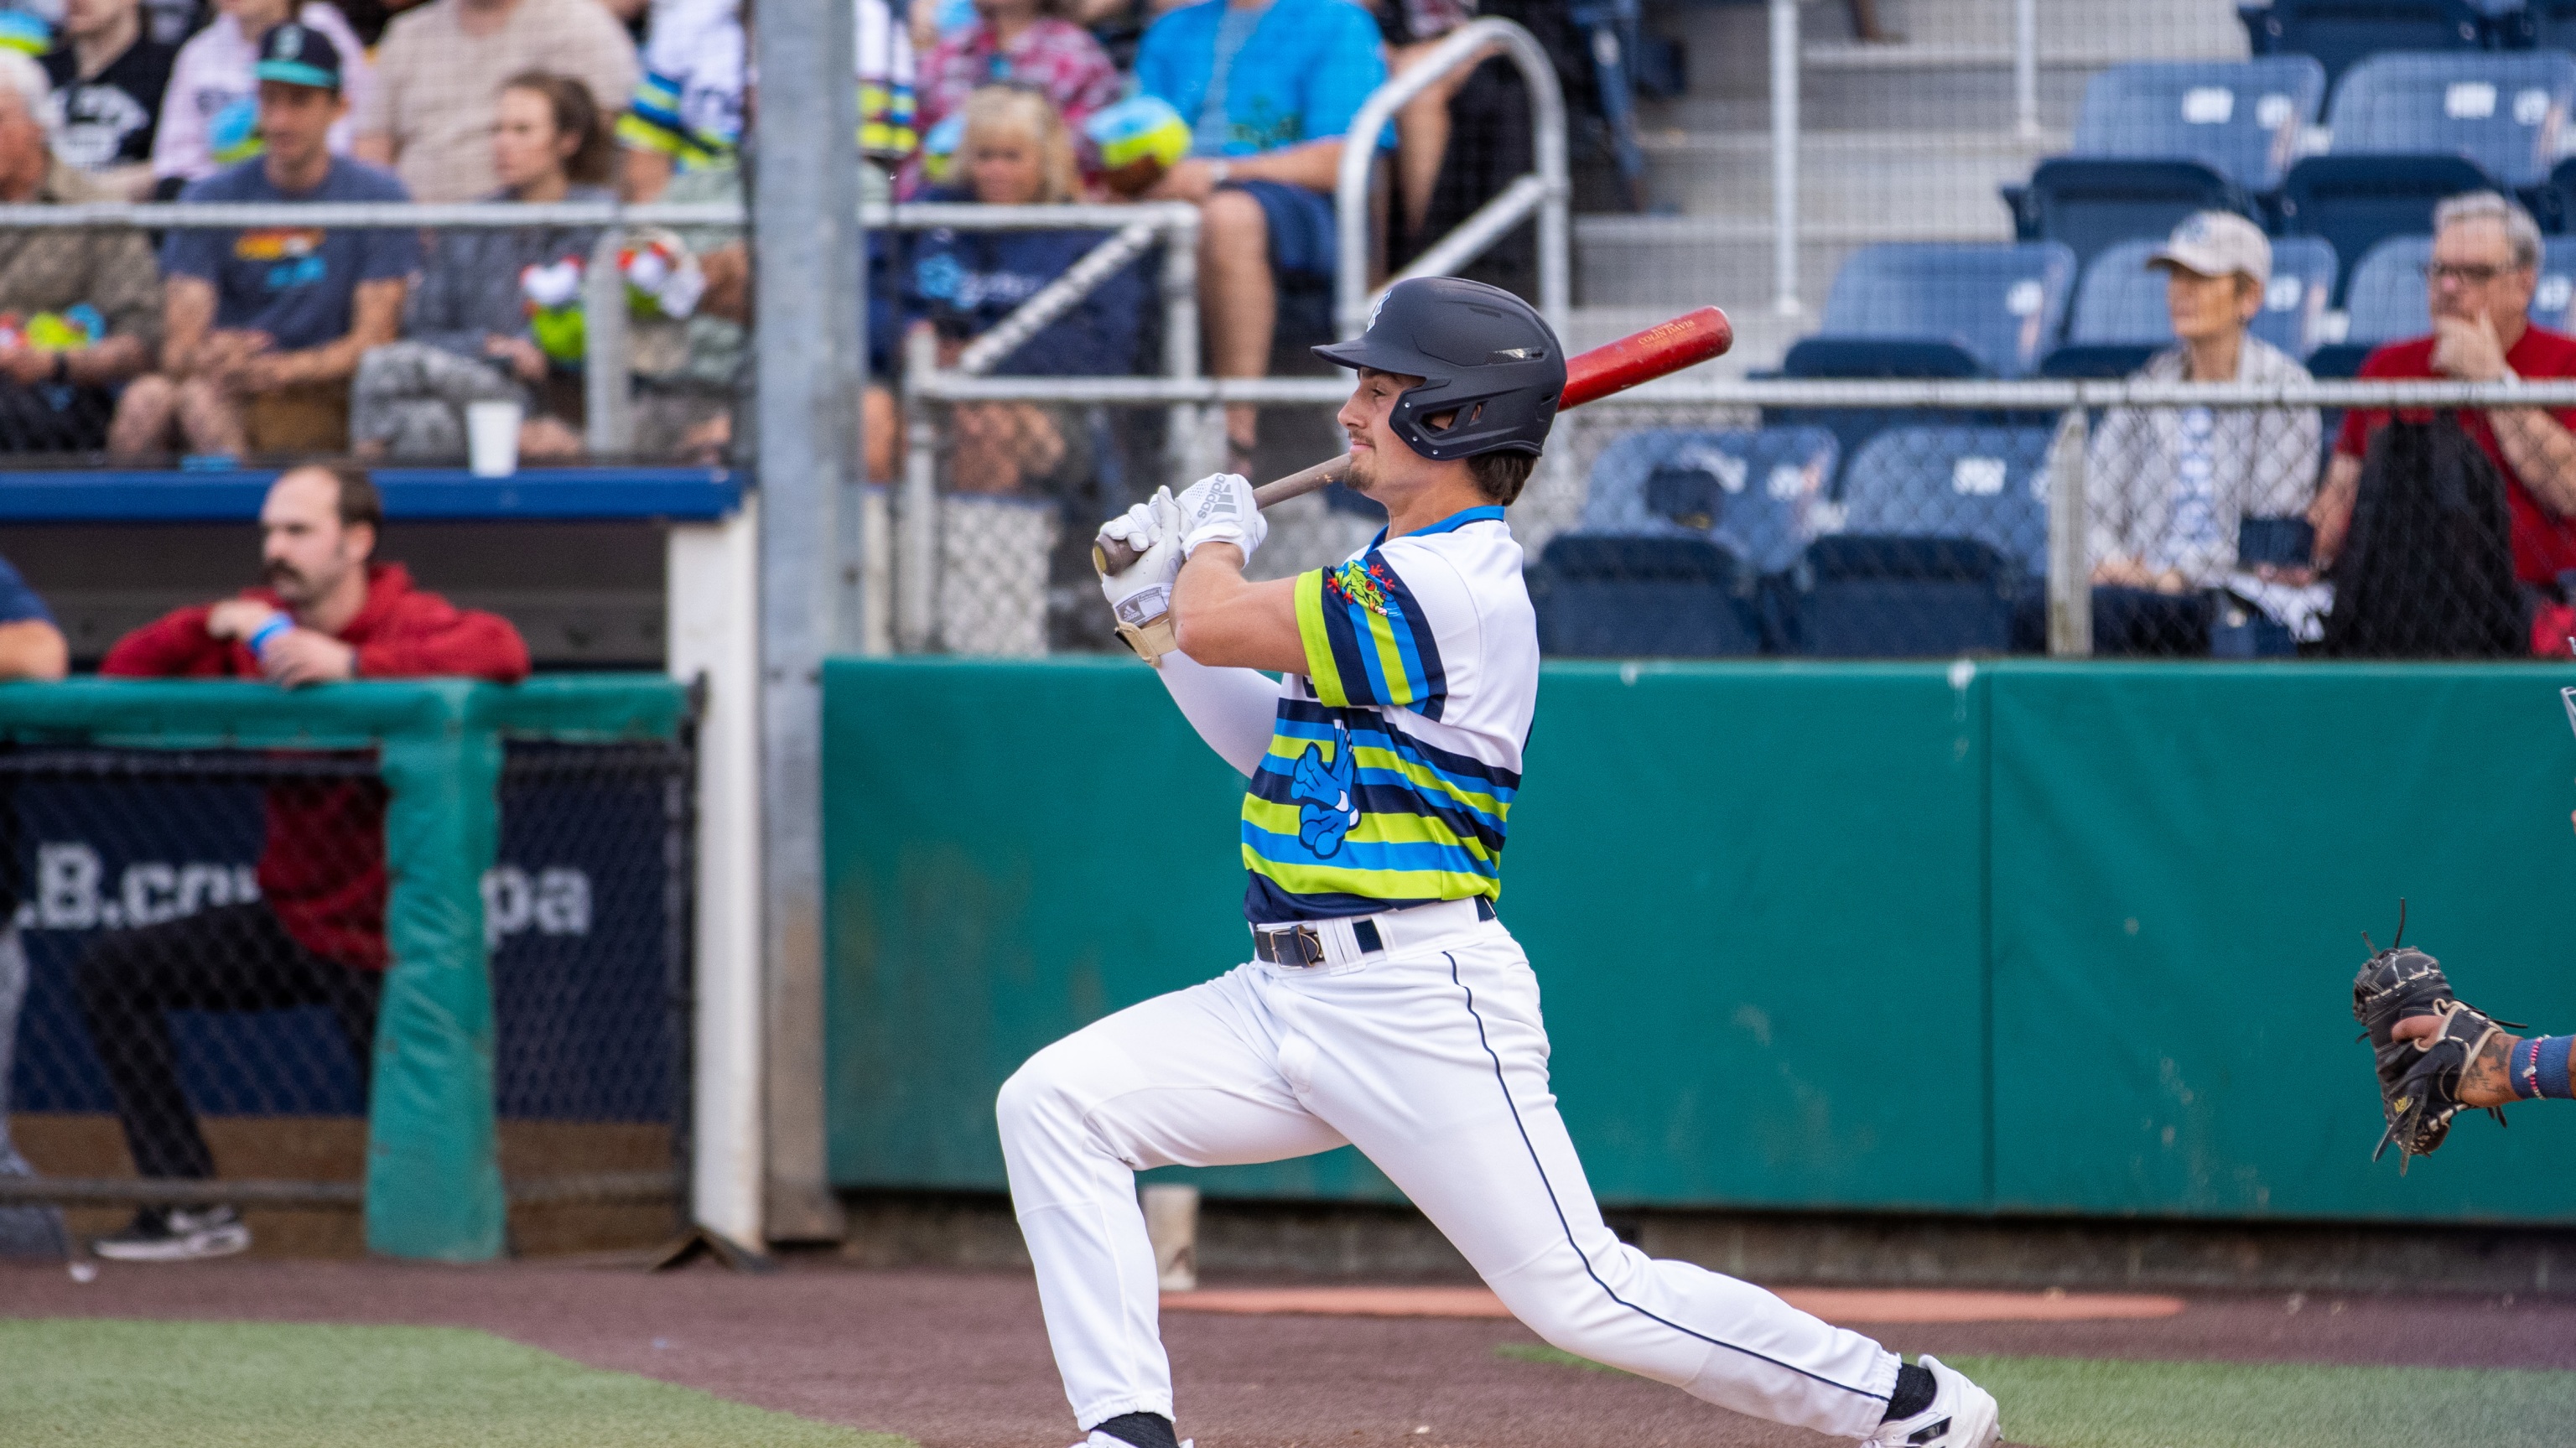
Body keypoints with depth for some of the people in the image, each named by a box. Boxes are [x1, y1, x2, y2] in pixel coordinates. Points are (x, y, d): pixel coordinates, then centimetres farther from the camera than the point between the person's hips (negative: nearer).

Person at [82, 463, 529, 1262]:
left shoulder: (411, 622, -17)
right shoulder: (262, 624, 1)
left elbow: (503, 651, -39)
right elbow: (122, 672, 1)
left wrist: (351, 663, -42)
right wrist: (213, 627, -17)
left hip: (382, 946, -6)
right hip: (289, 920, 6)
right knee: (112, 971, -2)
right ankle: (193, 1209, -1)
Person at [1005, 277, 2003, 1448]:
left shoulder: (1453, 588, -18)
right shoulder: (1403, 576, 14)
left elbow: (1220, 625, -16)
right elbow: (1271, 744, 22)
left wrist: (1214, 537, 6)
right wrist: (1153, 612, 16)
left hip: (1421, 1004, -10)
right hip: (1291, 1000, 10)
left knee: (1582, 1295, -8)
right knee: (1053, 1104, -2)